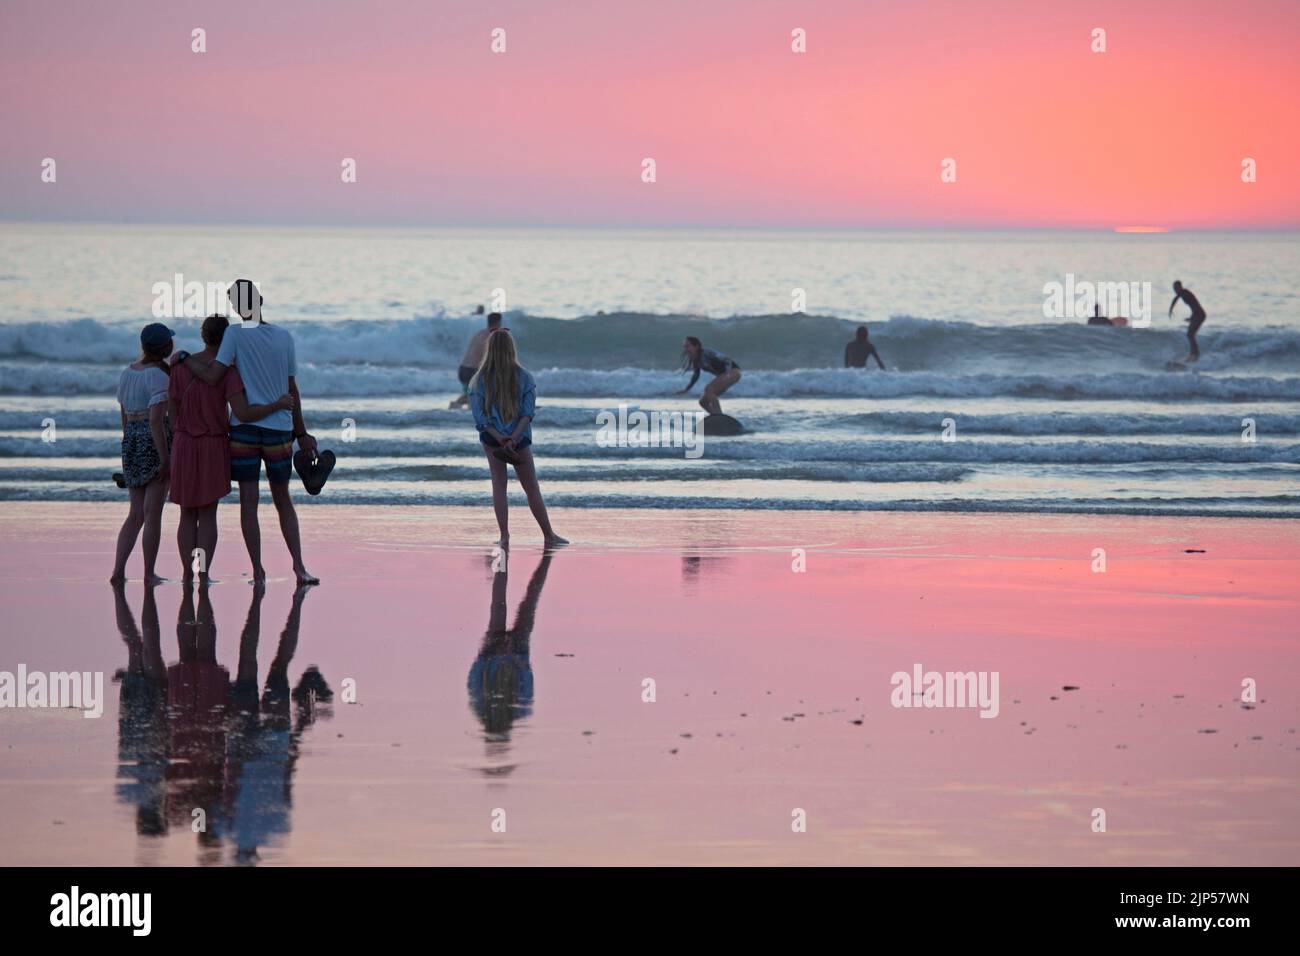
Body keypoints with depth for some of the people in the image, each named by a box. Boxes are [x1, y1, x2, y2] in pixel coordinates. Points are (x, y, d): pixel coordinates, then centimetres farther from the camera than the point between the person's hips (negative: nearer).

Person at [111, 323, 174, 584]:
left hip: (131, 443, 7)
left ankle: (118, 570, 2)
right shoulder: (158, 376, -14)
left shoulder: (127, 372, 10)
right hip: (155, 443, -7)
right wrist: (165, 459, -19)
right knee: (153, 512, 1)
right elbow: (156, 419, -20)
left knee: (136, 514, 11)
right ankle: (149, 573, 5)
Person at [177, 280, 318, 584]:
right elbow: (292, 390, 9)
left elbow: (212, 377, -13)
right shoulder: (284, 337, 4)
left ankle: (258, 571, -1)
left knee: (249, 501, 2)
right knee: (283, 499, 14)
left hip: (244, 427, -2)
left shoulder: (235, 336, -6)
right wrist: (302, 434, 16)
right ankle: (298, 566, 4)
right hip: (279, 430, 2)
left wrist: (184, 358, 3)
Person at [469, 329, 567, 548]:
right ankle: (549, 536, 15)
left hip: (492, 438, 1)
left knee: (498, 485, 12)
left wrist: (500, 438, -15)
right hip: (519, 437, 0)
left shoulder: (480, 380, -7)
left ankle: (504, 536, 6)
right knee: (532, 489, 9)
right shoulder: (524, 377, -7)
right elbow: (529, 412, -14)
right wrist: (513, 439, -18)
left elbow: (479, 416, -11)